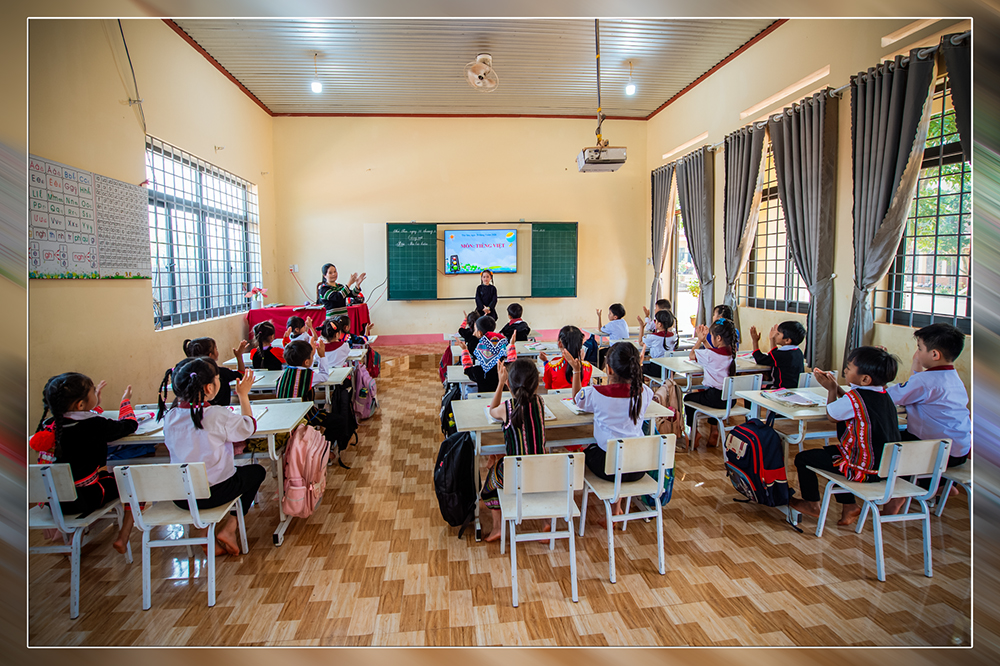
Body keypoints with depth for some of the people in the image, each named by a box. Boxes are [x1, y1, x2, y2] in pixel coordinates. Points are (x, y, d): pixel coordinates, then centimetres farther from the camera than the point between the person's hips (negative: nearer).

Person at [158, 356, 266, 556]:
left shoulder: (170, 416, -6)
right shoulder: (219, 415, -21)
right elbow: (249, 427, -4)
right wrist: (243, 394, 5)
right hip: (214, 493, -5)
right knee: (257, 471, 21)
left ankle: (205, 531, 25)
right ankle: (228, 528, 13)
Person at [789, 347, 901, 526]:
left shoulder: (854, 398, -25)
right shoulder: (883, 395, 1)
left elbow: (831, 414, -5)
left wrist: (831, 389, 6)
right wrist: (836, 387, 13)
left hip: (863, 468, -9)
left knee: (802, 458, 5)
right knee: (831, 452, 30)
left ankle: (812, 504, 25)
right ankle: (849, 505, 26)